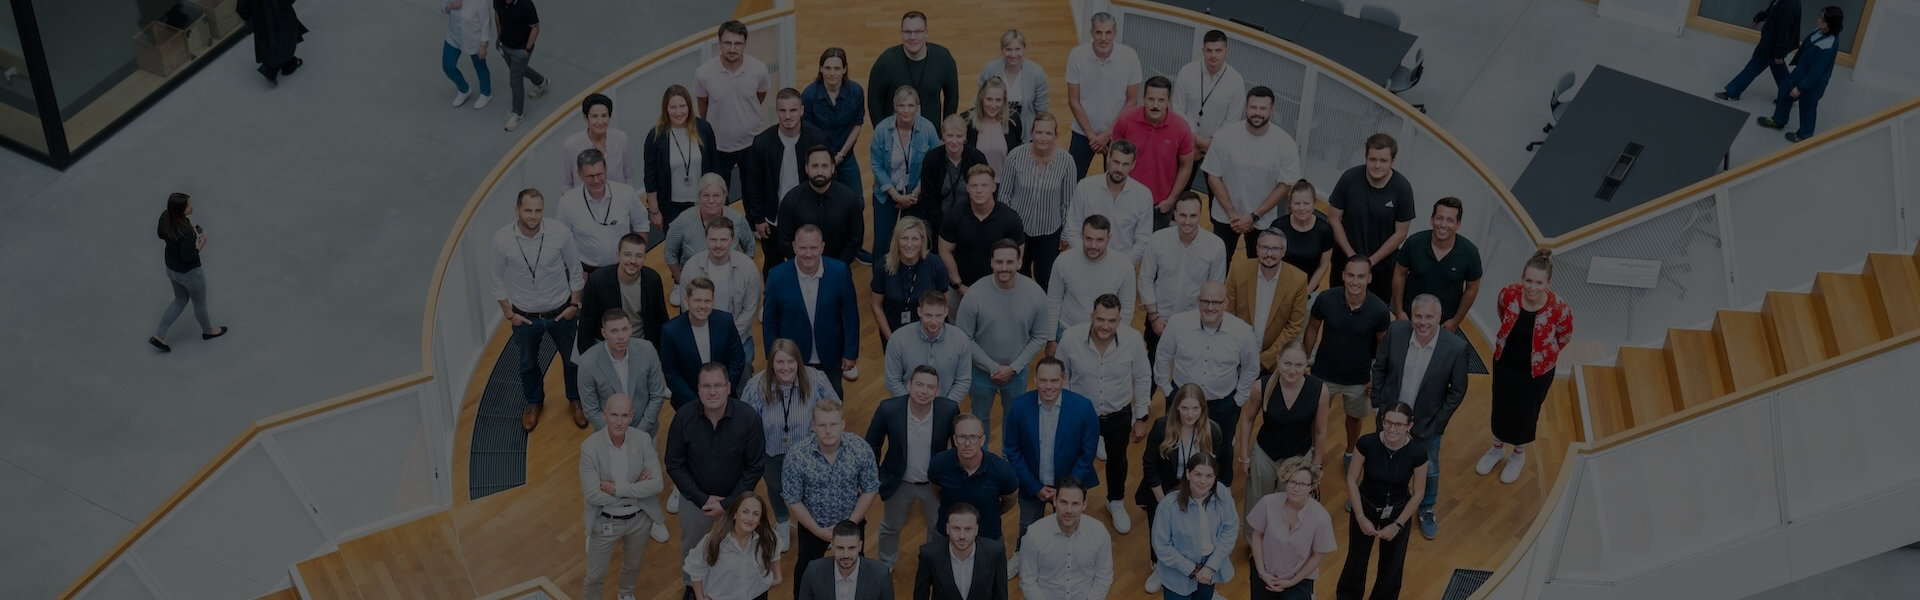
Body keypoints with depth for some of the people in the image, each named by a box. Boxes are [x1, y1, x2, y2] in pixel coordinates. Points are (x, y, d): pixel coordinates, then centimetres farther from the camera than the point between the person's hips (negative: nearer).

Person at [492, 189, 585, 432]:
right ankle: (533, 403, 50)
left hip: (560, 312, 0)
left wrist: (574, 304, -3)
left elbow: (575, 271, -7)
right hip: (524, 316, 0)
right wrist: (509, 313, -3)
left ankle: (576, 400, 47)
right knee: (528, 364, 23)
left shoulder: (560, 233, -24)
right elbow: (498, 281, -6)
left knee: (572, 359, 20)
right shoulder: (502, 240, -22)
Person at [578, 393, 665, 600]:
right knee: (595, 575, 13)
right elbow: (593, 495, -25)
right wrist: (636, 489, -22)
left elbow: (656, 484, -18)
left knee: (633, 565, 28)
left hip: (639, 518, 3)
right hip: (606, 522, -3)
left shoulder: (643, 439, -16)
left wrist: (617, 489, -26)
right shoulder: (590, 446, -23)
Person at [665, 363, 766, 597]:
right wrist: (702, 499, -15)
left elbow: (755, 466, -15)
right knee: (692, 551, 24)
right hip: (695, 499, 1)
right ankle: (691, 586, 53)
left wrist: (728, 503, -16)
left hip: (736, 499, -1)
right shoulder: (683, 418, -22)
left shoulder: (748, 418, -25)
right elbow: (674, 465, -11)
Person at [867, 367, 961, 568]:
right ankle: (886, 563, 55)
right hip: (899, 482, 0)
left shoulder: (949, 410, -25)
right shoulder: (889, 409, -27)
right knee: (890, 527, 25)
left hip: (935, 484, 0)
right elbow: (872, 445, -10)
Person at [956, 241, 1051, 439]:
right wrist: (993, 367, -15)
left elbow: (1040, 337, -7)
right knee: (980, 418, 22)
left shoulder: (1035, 294, -18)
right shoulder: (975, 295, -23)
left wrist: (1014, 368, -12)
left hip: (1017, 371, 1)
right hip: (981, 371, -1)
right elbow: (964, 338, -15)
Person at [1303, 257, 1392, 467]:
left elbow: (1383, 345, -8)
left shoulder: (1379, 310, -25)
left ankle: (1350, 453, 52)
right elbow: (1312, 329, -5)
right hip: (1324, 374, 0)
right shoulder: (1326, 300, -25)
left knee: (1354, 417, 25)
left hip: (1358, 378, 1)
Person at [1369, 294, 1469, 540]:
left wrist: (1437, 423, -11)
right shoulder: (1395, 332, -21)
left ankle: (1426, 510, 48)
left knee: (1429, 470, 20)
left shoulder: (1456, 347, -25)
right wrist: (1378, 403, -3)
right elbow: (1379, 367, -4)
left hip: (1427, 423, -1)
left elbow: (1457, 391, -12)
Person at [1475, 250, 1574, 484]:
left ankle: (1519, 455, 48)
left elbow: (1565, 338, -6)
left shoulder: (1559, 309, -30)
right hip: (1504, 363, 2)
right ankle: (1497, 448, 50)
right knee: (1501, 408, 22)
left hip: (1537, 371, -2)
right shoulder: (1508, 294, -24)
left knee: (1526, 413, 19)